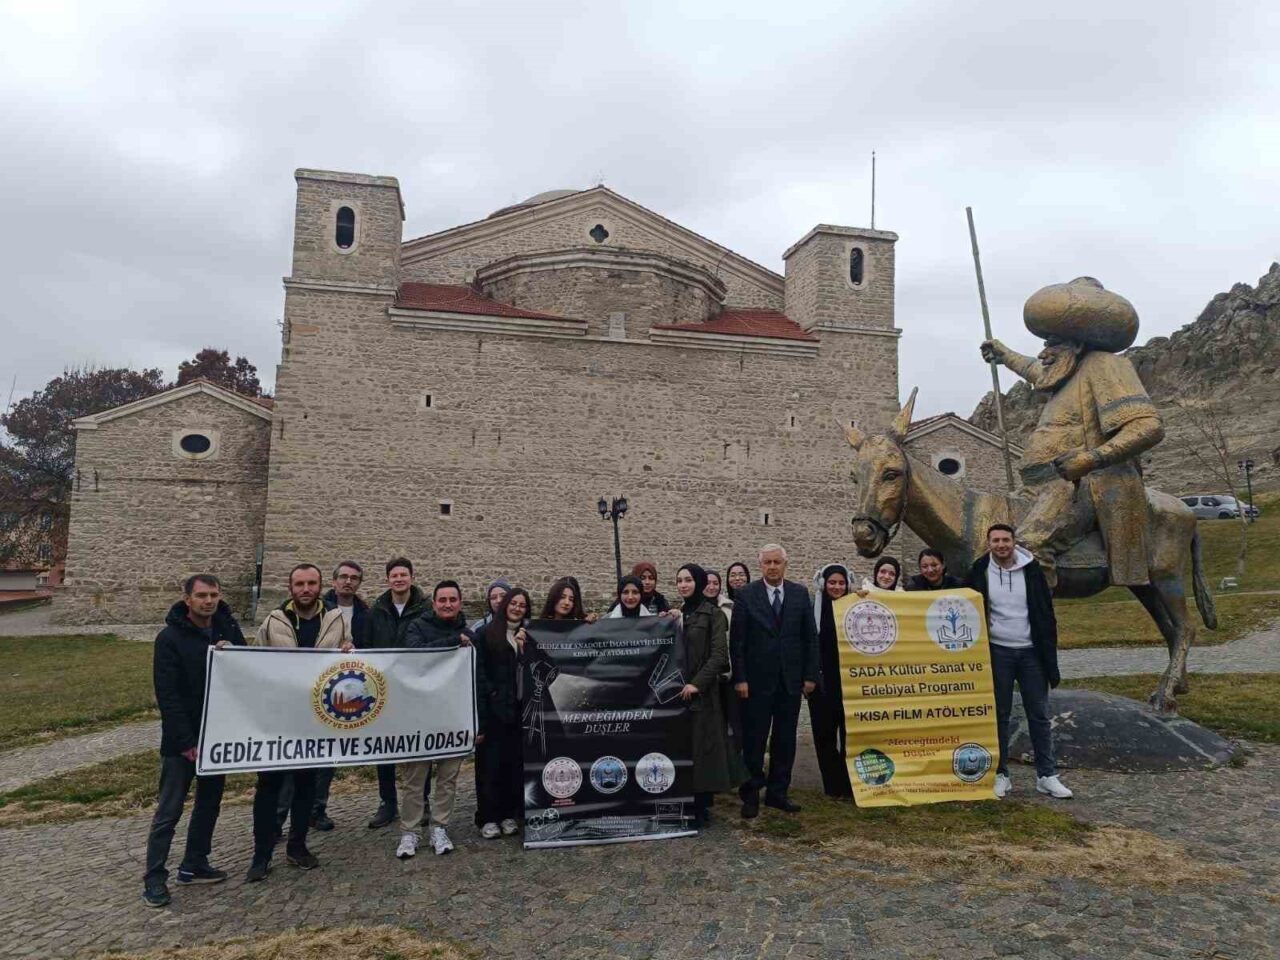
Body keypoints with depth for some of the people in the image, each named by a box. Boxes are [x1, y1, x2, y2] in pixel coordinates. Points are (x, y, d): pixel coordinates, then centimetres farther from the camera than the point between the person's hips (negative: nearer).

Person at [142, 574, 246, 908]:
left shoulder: (229, 630, 2)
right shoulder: (170, 637, -12)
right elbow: (167, 695, -15)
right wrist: (187, 742, -18)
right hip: (182, 740, -5)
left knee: (209, 803, 15)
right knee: (169, 810, 2)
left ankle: (194, 865, 28)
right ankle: (154, 878, 13)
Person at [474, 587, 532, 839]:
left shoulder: (528, 637, 14)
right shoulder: (487, 635, 2)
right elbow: (480, 672, -3)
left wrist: (523, 648, -7)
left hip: (519, 708, 3)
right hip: (494, 708, -3)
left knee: (515, 761, 4)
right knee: (491, 762, -1)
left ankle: (509, 814, 15)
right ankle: (488, 818, 8)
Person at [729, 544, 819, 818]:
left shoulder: (800, 594, 5)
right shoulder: (746, 595, -3)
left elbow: (810, 637, 7)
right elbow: (737, 640, -3)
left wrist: (810, 675, 2)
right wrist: (739, 678, -8)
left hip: (791, 679, 3)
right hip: (757, 679, -2)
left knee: (785, 739, 9)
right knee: (754, 740, 4)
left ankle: (777, 792, 21)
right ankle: (751, 794, 16)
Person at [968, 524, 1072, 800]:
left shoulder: (1031, 570, -3)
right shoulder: (980, 573, -3)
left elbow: (1046, 615, 0)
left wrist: (1050, 658, -3)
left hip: (1031, 651, 1)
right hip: (998, 652, 0)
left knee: (1039, 714, 6)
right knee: (999, 715, 7)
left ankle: (1047, 775, 16)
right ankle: (1001, 774, 16)